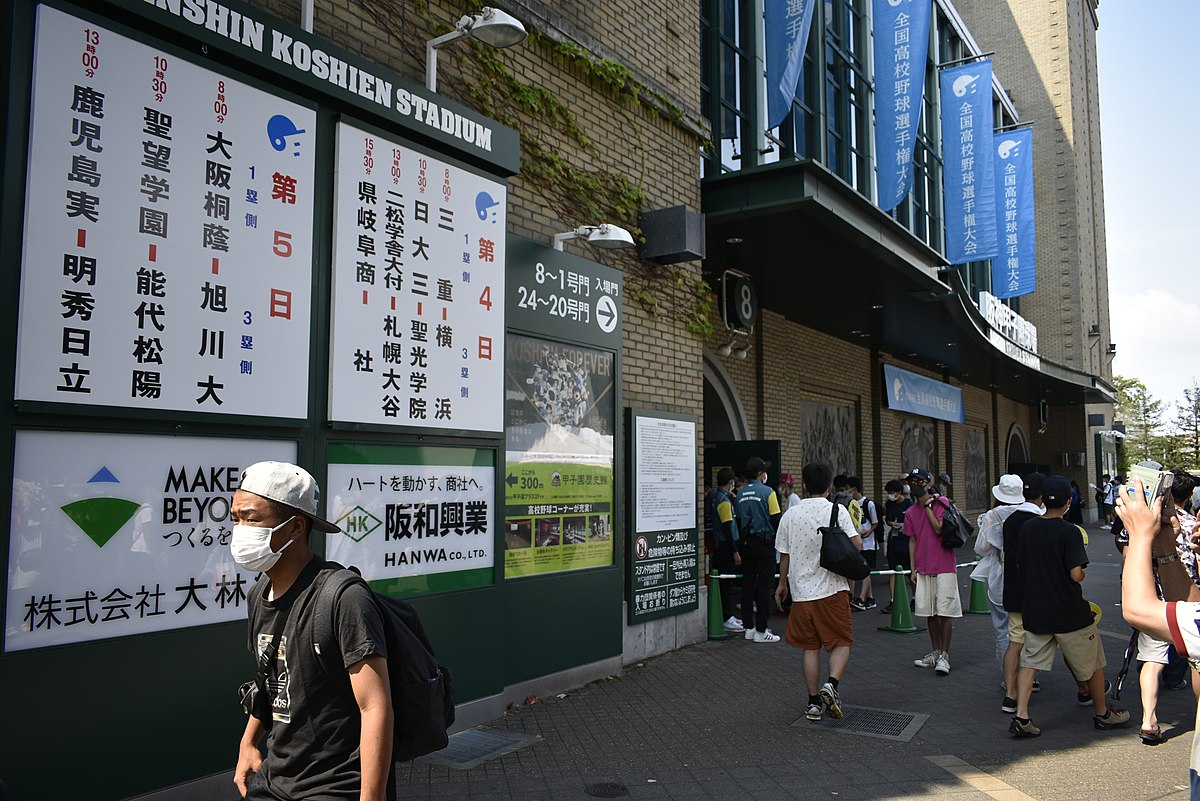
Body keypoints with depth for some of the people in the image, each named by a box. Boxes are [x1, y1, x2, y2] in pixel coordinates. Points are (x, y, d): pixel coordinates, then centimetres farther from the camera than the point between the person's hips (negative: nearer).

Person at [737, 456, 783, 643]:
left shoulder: (741, 494, 6)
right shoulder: (767, 492, -10)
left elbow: (739, 520, 11)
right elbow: (776, 519, -9)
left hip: (747, 543, 6)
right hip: (764, 542, -6)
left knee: (748, 584, 9)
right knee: (764, 585, -2)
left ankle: (749, 627, 15)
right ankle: (761, 630, -2)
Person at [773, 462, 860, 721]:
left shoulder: (790, 515, 3)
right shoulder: (837, 511, -5)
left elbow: (784, 554, 8)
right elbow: (856, 544, -13)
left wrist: (782, 583, 21)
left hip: (802, 591, 3)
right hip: (833, 588, -3)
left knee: (810, 648, 11)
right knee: (841, 643, 8)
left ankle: (814, 702, 14)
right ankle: (832, 683, -16)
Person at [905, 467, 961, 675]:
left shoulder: (942, 503, -7)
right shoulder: (910, 512, 8)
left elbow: (939, 529, -19)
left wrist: (928, 505, -14)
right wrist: (913, 569, 10)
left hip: (944, 568, -5)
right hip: (923, 570, 5)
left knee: (945, 613, -3)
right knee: (930, 613, 12)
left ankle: (944, 656, 3)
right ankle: (935, 652, 22)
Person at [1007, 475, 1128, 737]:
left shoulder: (1027, 528, 0)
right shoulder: (1069, 531, -16)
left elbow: (1016, 563, 7)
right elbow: (1076, 574, -21)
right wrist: (1080, 576, 0)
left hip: (1034, 610, 4)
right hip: (1069, 612, -4)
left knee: (1030, 661, 7)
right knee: (1092, 664, 17)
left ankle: (1021, 717, -5)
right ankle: (1103, 714, 31)